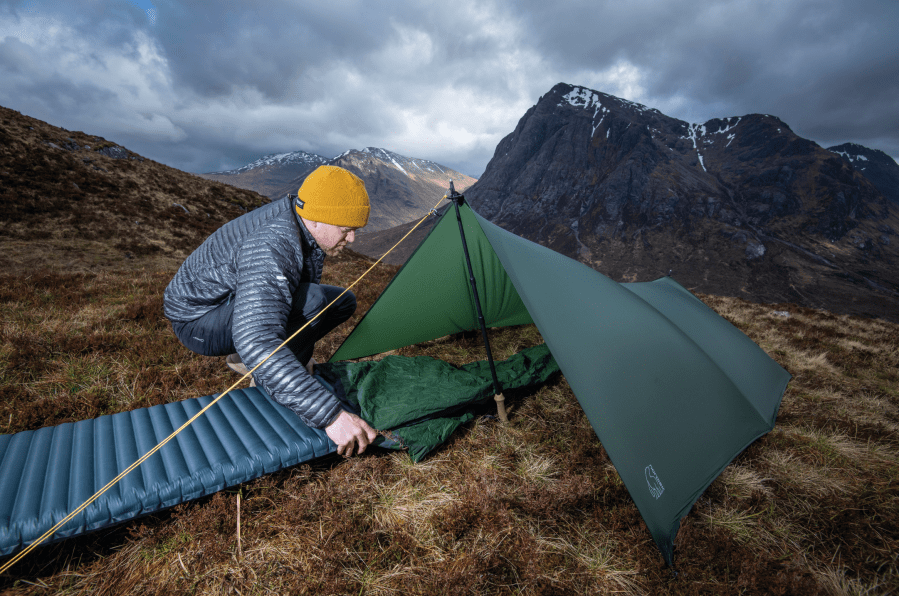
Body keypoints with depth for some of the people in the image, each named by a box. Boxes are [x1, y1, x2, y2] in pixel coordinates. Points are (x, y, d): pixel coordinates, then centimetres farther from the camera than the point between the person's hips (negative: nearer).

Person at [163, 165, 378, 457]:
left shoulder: (309, 233, -8)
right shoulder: (270, 246, -36)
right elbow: (255, 340, -48)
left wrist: (303, 355, 12)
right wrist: (330, 414, -52)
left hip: (239, 303, 9)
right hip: (198, 317, -8)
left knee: (341, 302, 3)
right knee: (310, 302, -34)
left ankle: (245, 360, 8)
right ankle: (265, 380, -8)